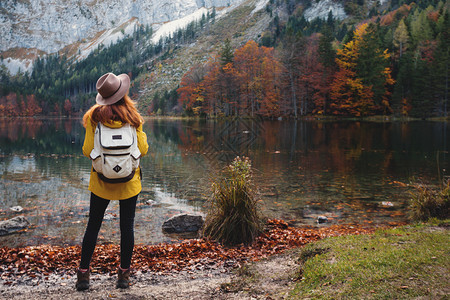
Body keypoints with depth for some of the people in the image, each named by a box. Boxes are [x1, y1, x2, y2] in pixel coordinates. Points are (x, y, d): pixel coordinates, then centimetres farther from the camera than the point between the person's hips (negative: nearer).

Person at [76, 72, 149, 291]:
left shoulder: (95, 117, -8)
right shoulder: (133, 119, -8)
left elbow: (87, 151, -6)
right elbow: (143, 150, -3)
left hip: (102, 181, 0)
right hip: (129, 182, 0)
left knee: (93, 225, 11)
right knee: (127, 226, 10)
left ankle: (83, 274, 14)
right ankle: (124, 275, 15)